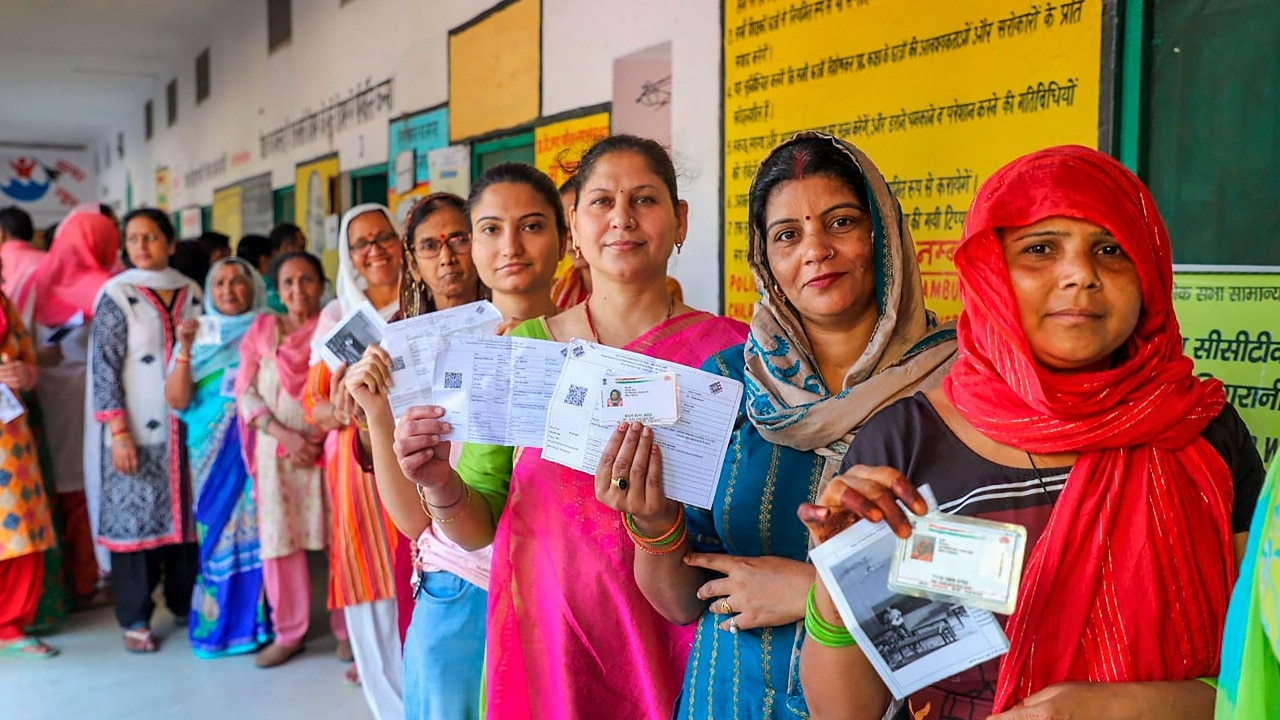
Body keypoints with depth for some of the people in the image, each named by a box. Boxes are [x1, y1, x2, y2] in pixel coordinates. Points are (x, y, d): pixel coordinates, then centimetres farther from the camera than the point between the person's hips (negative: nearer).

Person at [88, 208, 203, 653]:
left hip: (185, 425, 4)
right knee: (135, 515, 2)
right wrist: (118, 432, -15)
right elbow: (104, 367, -8)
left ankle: (184, 603, 24)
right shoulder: (117, 295, -4)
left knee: (186, 512, 10)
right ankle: (135, 619, 13)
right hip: (137, 430, -3)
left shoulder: (190, 293, 7)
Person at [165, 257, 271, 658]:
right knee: (218, 528, 3)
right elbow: (177, 400, -1)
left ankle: (258, 618, 6)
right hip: (214, 449, 1)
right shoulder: (198, 334, 9)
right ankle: (219, 622, 14)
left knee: (259, 527, -4)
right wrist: (185, 349, -11)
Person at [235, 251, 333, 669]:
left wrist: (321, 436, -14)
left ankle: (348, 628, 11)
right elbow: (246, 393, 4)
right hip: (276, 448, 2)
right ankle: (288, 632, 16)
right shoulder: (262, 329, 10)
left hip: (328, 444, -2)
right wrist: (284, 435, -10)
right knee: (278, 538, 3)